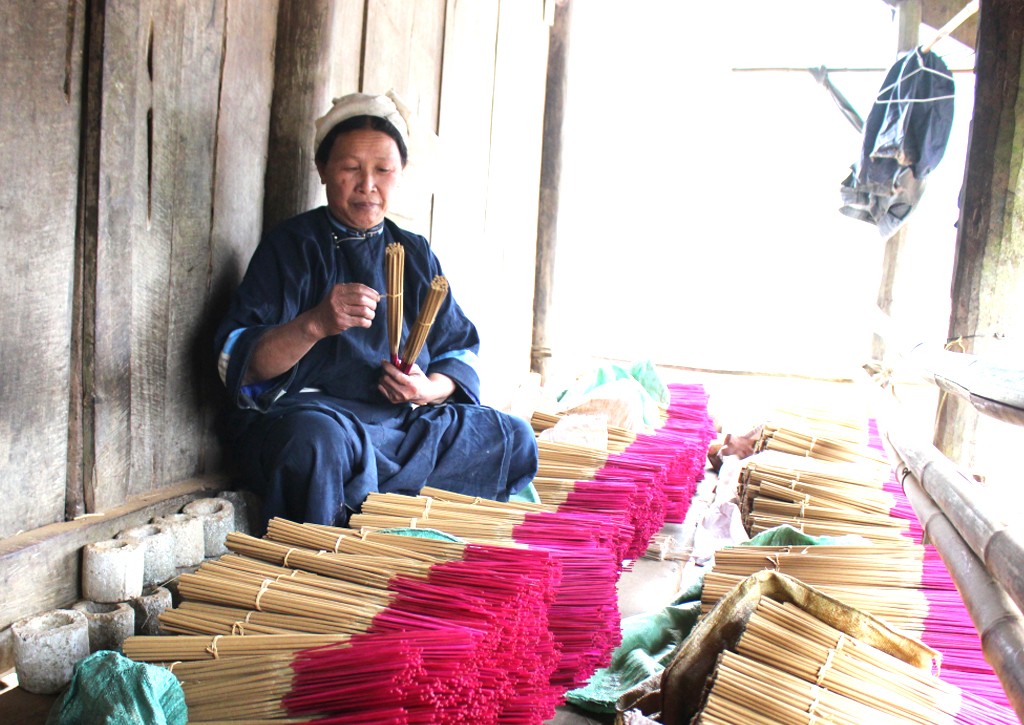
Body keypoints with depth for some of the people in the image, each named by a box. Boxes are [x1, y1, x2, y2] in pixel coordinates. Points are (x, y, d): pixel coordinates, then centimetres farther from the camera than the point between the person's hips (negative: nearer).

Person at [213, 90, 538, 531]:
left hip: (407, 420, 6)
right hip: (309, 409, -5)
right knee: (316, 440, -39)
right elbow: (237, 365, -10)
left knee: (514, 439, -9)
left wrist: (430, 388, -8)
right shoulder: (291, 246, 1)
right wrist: (315, 324, -28)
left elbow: (460, 351, 16)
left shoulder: (415, 254, 16)